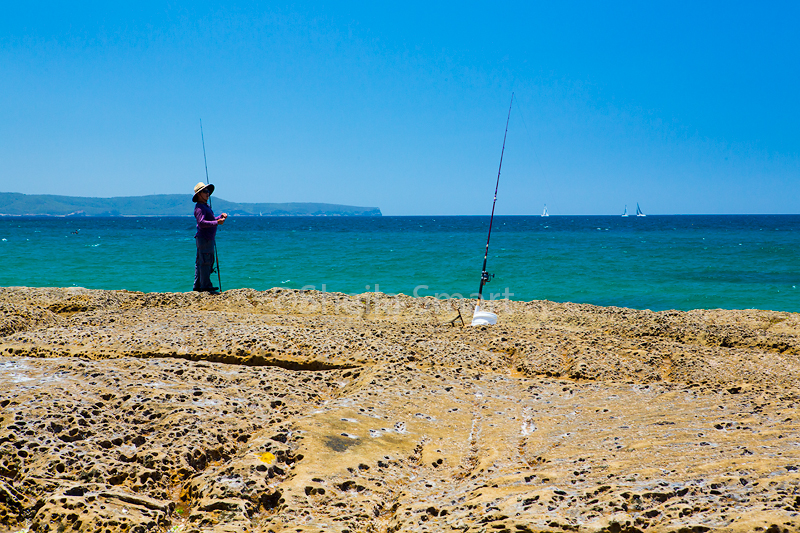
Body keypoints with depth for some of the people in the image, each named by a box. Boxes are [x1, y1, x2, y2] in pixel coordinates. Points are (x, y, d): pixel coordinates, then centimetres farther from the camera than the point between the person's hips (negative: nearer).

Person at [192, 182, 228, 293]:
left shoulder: (206, 206, 20)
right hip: (204, 239, -11)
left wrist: (221, 216, 10)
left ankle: (197, 286, 19)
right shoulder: (199, 207, -13)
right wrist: (217, 222, -30)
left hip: (208, 238, 11)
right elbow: (202, 222, -26)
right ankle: (205, 286, -7)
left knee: (200, 262, 13)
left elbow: (211, 220, 27)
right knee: (206, 262, -9)